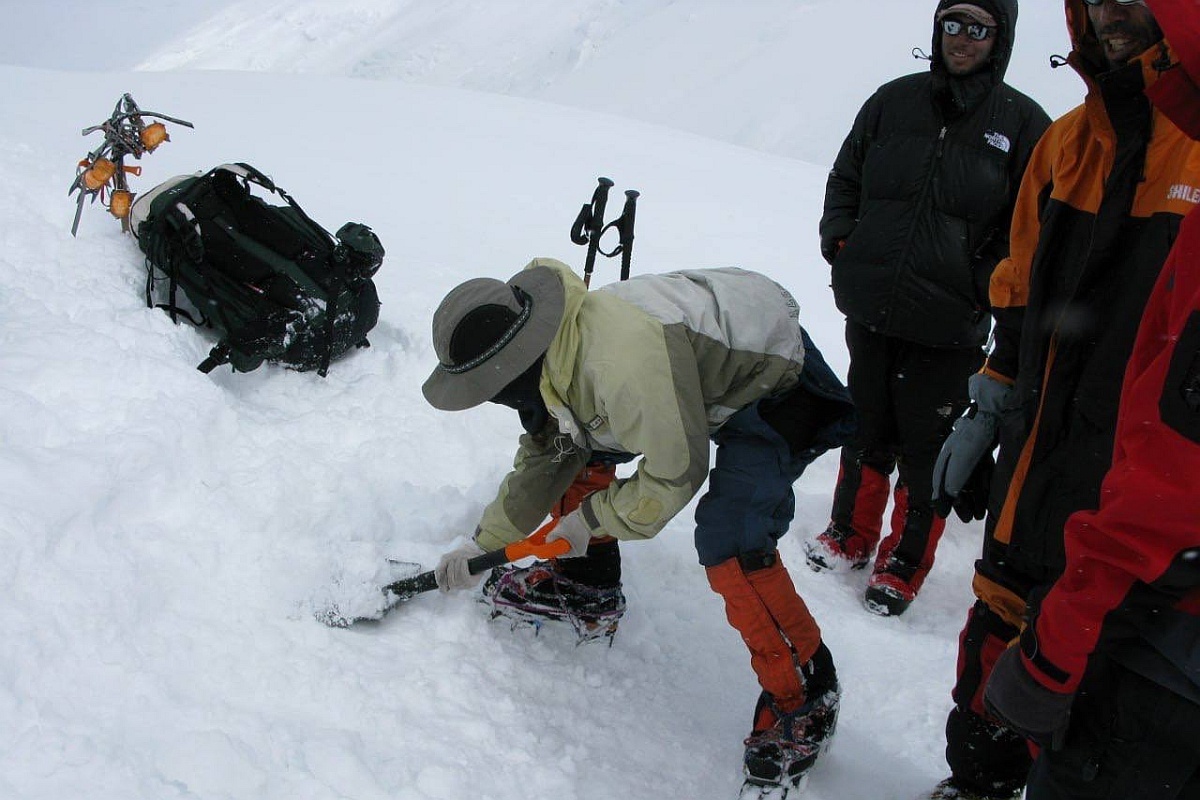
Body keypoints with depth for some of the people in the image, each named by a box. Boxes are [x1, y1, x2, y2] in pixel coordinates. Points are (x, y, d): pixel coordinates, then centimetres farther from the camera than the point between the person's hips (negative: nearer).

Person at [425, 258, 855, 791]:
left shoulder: (623, 363, -39)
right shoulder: (550, 358, -8)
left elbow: (676, 473, -28)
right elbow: (544, 458, 7)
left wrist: (593, 518, -13)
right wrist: (483, 545, 7)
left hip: (777, 383, -9)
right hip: (709, 364, 9)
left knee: (730, 544, -24)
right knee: (572, 444, 10)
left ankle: (806, 697, -5)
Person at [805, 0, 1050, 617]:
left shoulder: (1023, 122, -3)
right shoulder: (894, 100, 5)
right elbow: (844, 179, 15)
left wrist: (987, 285, -13)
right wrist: (839, 240, 0)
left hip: (948, 325, -3)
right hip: (870, 308, 3)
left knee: (926, 445, 7)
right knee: (867, 427, 17)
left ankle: (905, 564, 23)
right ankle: (852, 535, 35)